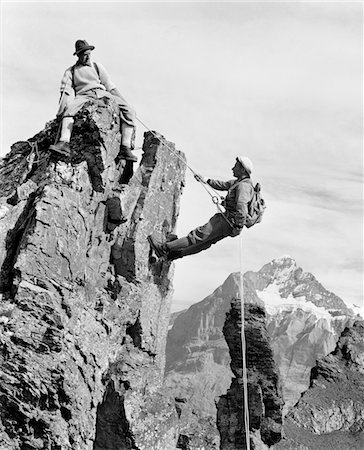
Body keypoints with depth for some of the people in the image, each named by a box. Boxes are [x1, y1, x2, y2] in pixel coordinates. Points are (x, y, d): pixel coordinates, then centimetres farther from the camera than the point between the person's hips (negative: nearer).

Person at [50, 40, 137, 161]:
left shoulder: (98, 67, 24)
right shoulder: (70, 71, 18)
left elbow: (111, 87, 19)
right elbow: (65, 92, 6)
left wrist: (125, 103, 8)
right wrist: (62, 109, -14)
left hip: (102, 94, 2)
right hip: (84, 95, -2)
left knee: (129, 112, -23)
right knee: (70, 107, -38)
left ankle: (125, 148, -31)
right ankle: (64, 142, -50)